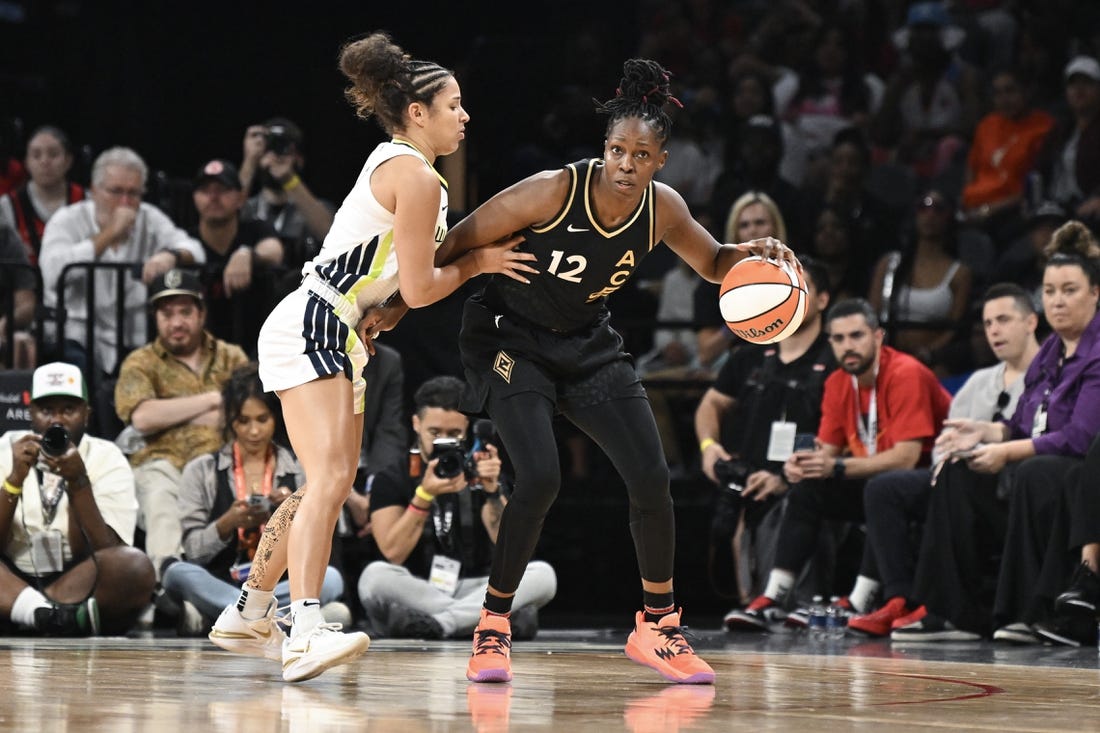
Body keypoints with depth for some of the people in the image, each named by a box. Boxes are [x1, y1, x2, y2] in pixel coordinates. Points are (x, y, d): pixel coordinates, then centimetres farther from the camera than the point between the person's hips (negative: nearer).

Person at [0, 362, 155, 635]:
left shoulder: (107, 459, 3)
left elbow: (102, 554, -9)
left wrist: (78, 483, -21)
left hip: (83, 586, -1)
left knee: (134, 566, -31)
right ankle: (72, 617, -42)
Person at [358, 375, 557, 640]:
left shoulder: (480, 474, 9)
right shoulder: (392, 480, 4)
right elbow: (393, 553, -11)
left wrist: (492, 490, -21)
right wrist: (424, 495, -20)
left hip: (474, 590, 2)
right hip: (417, 592, -2)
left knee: (542, 574, -23)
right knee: (375, 576, -34)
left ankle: (438, 623, -28)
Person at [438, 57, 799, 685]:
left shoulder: (663, 210, -12)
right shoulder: (552, 190, -26)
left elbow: (713, 263, 7)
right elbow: (458, 244, -17)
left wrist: (754, 254, -15)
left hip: (588, 345, 5)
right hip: (511, 340, -5)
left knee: (652, 480, -3)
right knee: (539, 480, -22)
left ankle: (658, 627, 16)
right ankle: (494, 628, -5)